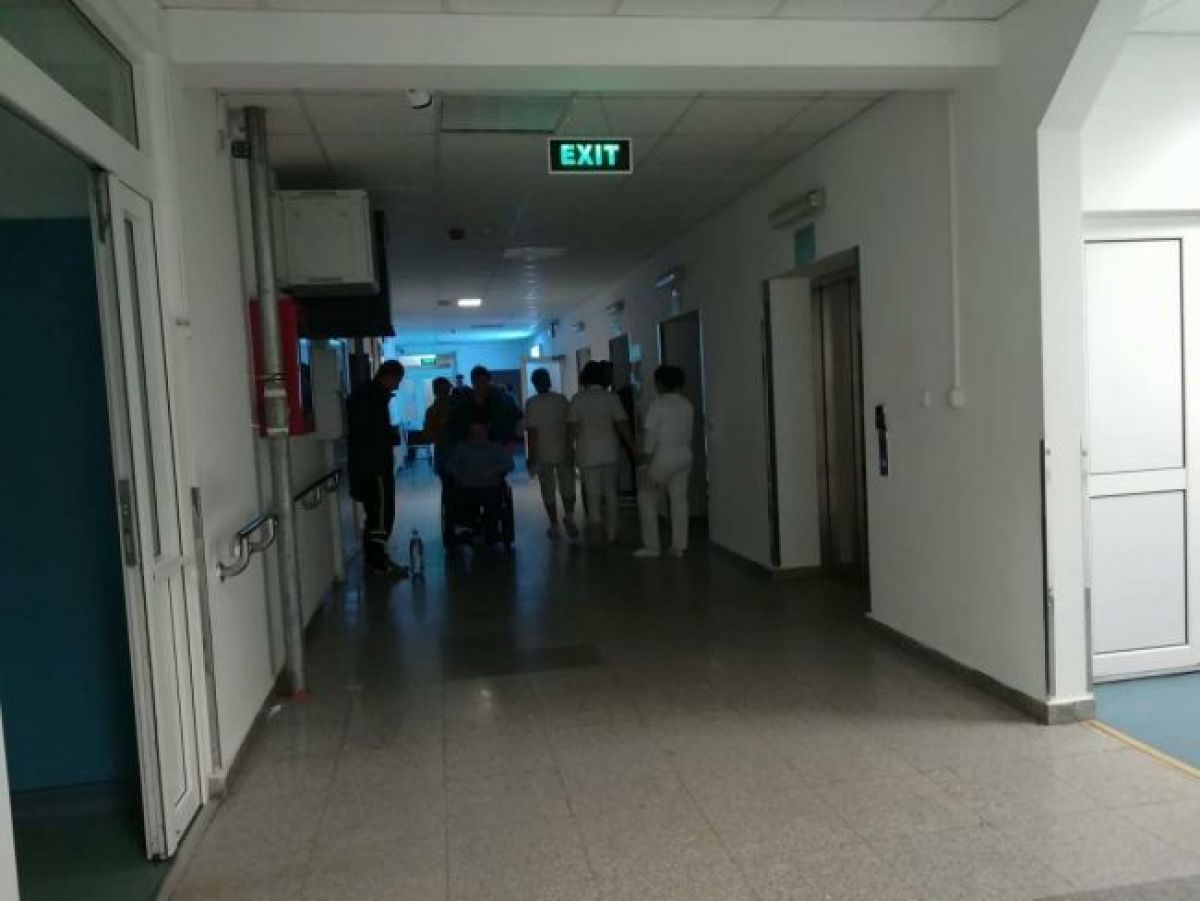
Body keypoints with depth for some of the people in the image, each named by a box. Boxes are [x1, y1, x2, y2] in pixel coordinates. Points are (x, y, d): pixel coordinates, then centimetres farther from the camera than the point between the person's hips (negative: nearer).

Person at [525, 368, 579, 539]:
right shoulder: (562, 400, -2)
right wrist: (571, 450, 8)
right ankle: (569, 516, -4)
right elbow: (569, 426, -1)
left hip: (543, 454, -1)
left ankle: (554, 525, 13)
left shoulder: (532, 404, -8)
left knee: (548, 491, 8)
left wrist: (531, 457, -3)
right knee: (567, 487, 12)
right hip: (564, 451, 1)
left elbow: (532, 432, -10)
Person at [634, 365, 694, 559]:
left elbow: (650, 435, -14)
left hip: (662, 458, -6)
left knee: (647, 500, 4)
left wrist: (645, 464, -13)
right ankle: (679, 546, 8)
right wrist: (688, 465, 18)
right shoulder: (687, 405, 7)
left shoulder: (658, 404, -11)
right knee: (679, 501, 7)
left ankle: (651, 546, 4)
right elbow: (689, 435, 11)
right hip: (684, 456, 6)